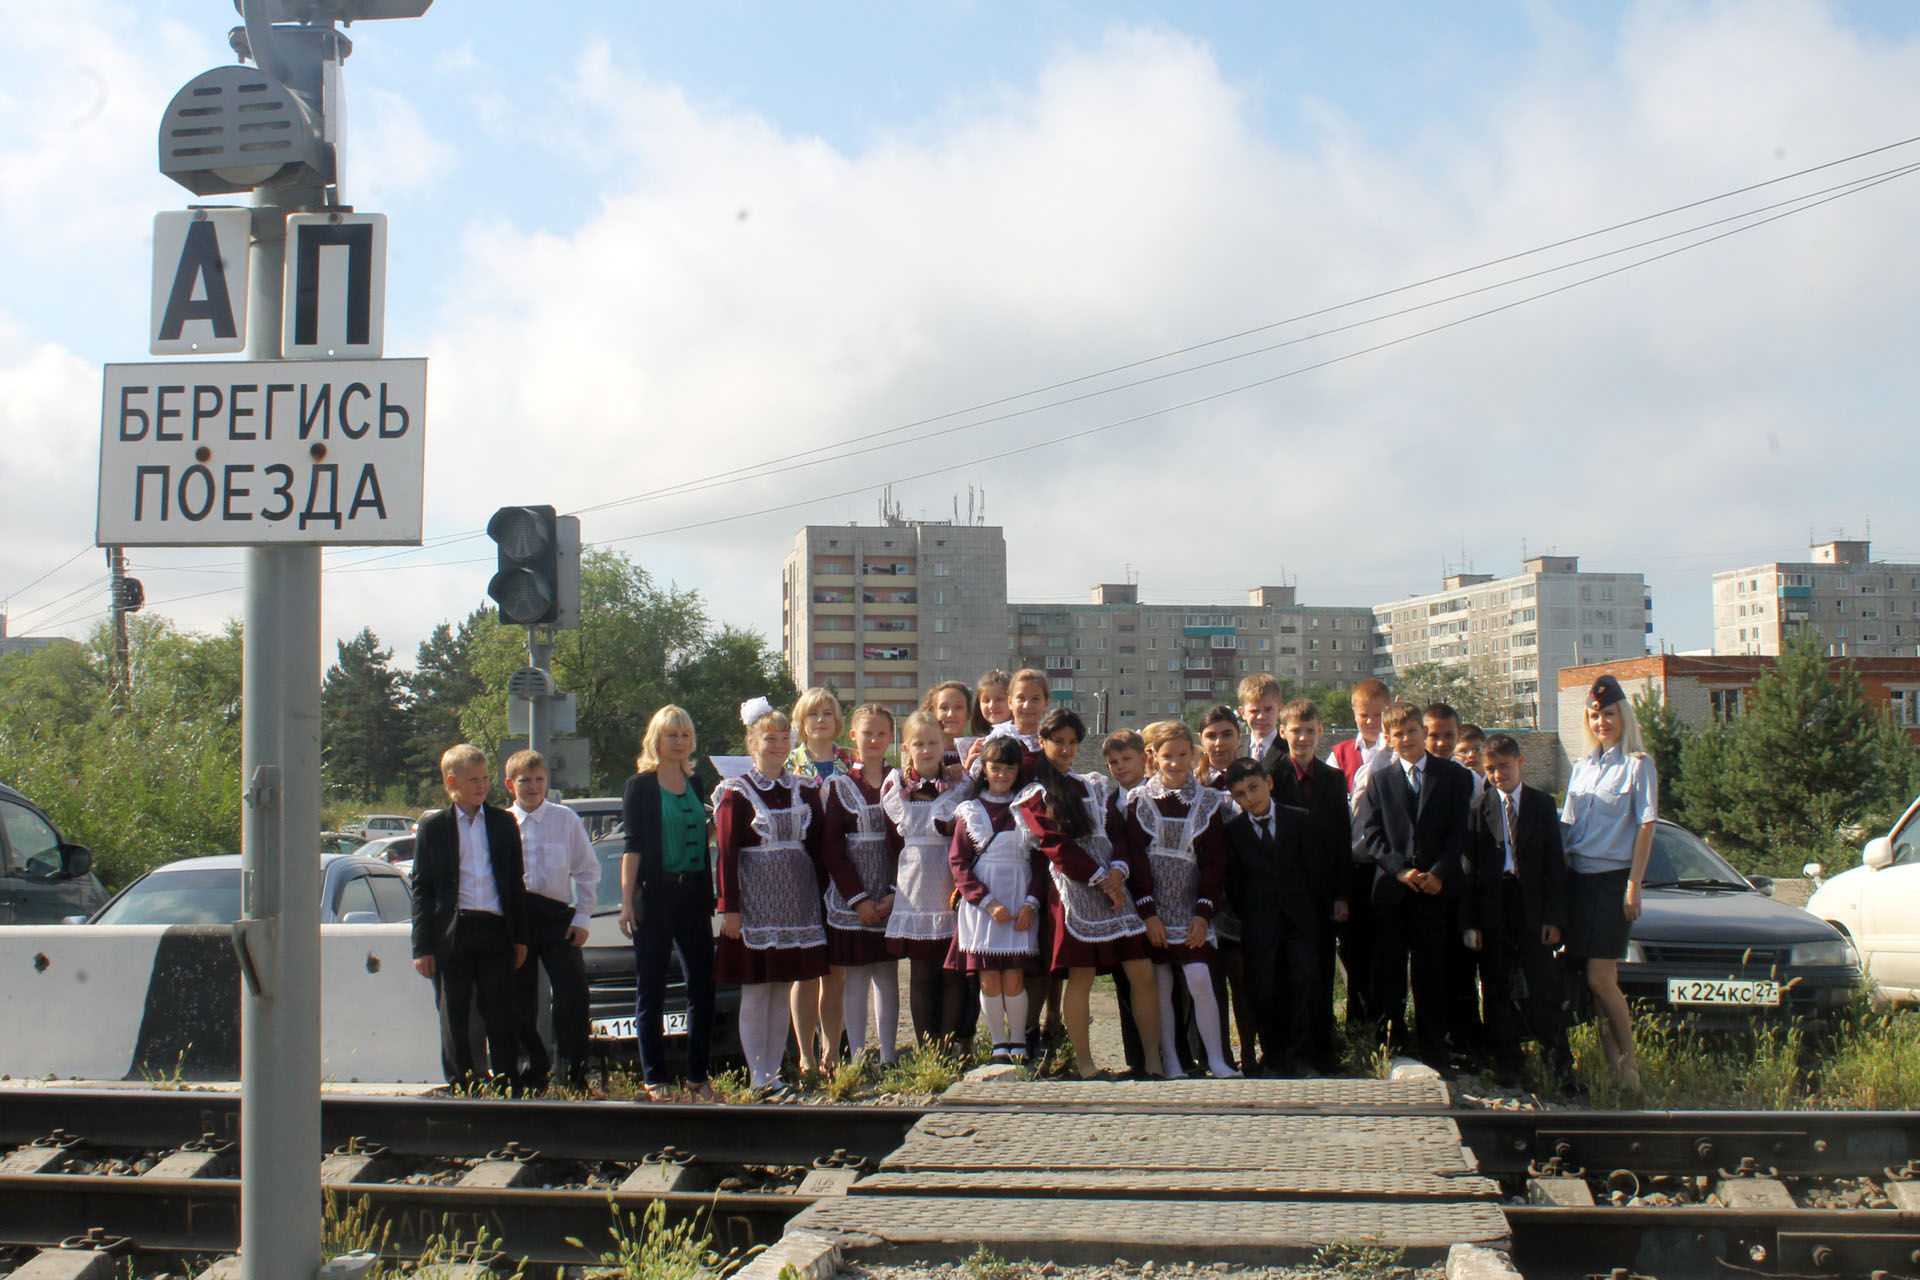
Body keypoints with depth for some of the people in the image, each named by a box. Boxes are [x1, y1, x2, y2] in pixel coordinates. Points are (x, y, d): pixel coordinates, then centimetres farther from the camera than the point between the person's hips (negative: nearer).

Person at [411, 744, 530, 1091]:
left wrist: (520, 937, 8)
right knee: (454, 1022, 5)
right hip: (451, 934, -1)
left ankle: (508, 1088, 7)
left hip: (495, 931, 1)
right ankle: (460, 1090, 12)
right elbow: (421, 889, 3)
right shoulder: (433, 827, 5)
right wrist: (422, 947, -3)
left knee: (501, 1017, 1)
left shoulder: (503, 822, 11)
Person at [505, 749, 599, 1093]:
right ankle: (534, 1073, 20)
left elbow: (587, 871, 7)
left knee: (573, 995, -9)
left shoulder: (566, 819, 6)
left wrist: (582, 917, -1)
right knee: (521, 1003, 6)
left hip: (557, 915, -1)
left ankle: (573, 1074, 1)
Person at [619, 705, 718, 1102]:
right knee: (651, 991, 2)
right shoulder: (640, 785, -2)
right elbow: (632, 846, -8)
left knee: (702, 987, 4)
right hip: (655, 896, -5)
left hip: (694, 894, 5)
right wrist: (626, 901, -13)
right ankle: (654, 1078, 8)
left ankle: (699, 1076, 12)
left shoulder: (695, 784, 14)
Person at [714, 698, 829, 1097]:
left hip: (796, 901, 5)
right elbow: (725, 854, -7)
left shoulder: (804, 790, 10)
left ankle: (773, 1074, 15)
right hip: (755, 901, -5)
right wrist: (729, 908, -13)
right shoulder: (736, 793, -3)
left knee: (785, 989, 7)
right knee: (755, 992, -1)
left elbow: (816, 846, 12)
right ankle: (758, 1079, 5)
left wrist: (817, 896, 6)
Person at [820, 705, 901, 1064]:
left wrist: (894, 894, -8)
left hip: (893, 898, 2)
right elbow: (831, 850, -3)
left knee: (888, 975, 7)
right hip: (851, 900, -2)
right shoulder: (838, 787, 1)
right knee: (855, 979, 1)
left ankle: (888, 1057, 14)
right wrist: (859, 899, -11)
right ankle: (858, 1058, 8)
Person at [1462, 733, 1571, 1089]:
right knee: (1497, 991, 5)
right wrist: (1470, 920, -4)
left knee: (1545, 990, -1)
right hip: (1491, 908, 0)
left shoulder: (1542, 803, 7)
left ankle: (1560, 1069, 6)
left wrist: (1554, 916, -3)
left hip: (1532, 909, 0)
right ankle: (1507, 1067, 14)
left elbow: (1555, 862, 5)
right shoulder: (1476, 806, 4)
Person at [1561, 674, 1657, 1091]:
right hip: (1578, 879, 6)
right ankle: (1610, 1063, 11)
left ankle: (1628, 1063, 2)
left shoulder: (1637, 764, -1)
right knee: (1591, 981, 4)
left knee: (1600, 978, -11)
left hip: (1612, 879, -6)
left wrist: (1634, 885, -13)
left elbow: (1646, 826, -6)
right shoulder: (1582, 767, 16)